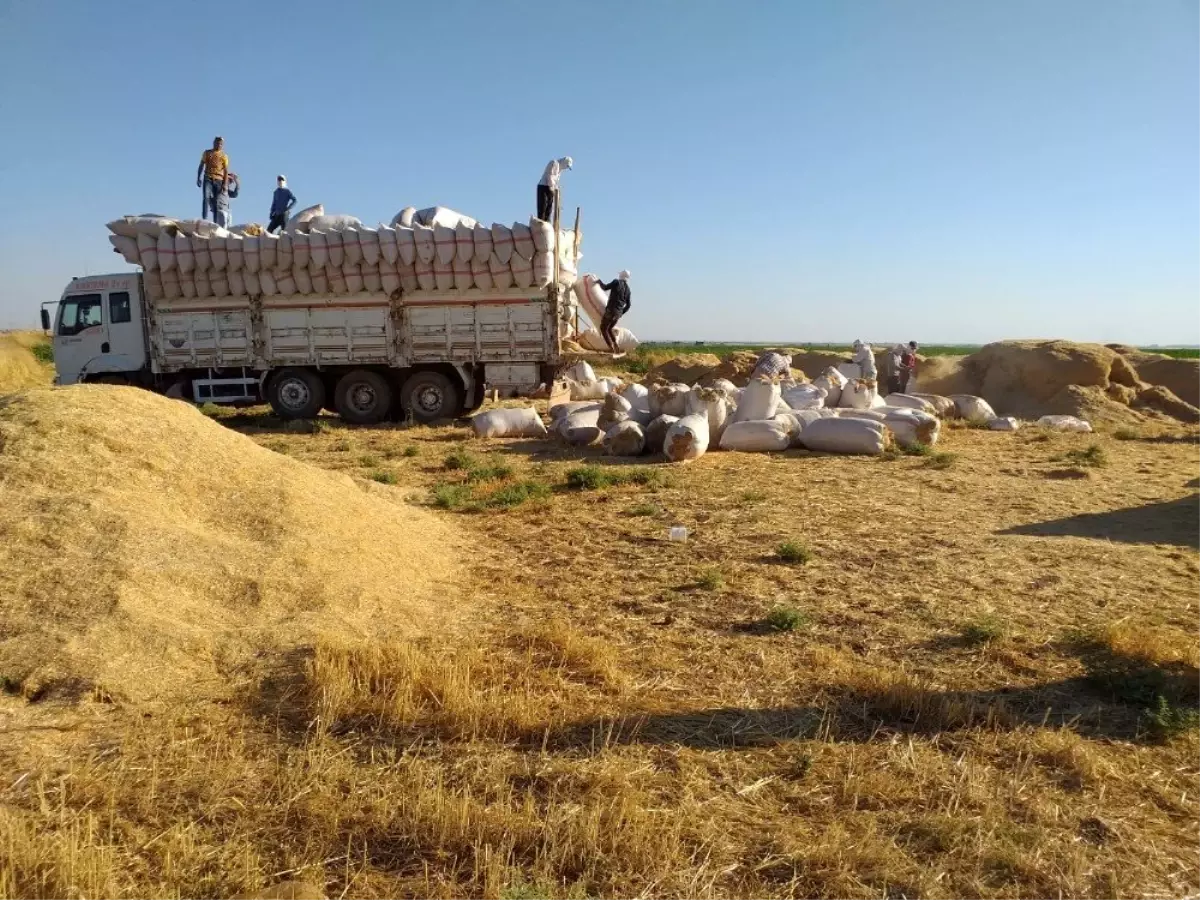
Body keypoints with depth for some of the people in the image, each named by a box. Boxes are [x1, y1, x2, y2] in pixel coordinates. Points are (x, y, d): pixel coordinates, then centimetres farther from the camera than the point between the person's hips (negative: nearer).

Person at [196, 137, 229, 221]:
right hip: (208, 179, 0)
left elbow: (226, 171, 3)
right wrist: (198, 178, 2)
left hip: (219, 180, 0)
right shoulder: (207, 153, 15)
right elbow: (201, 166, 13)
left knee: (216, 201, -3)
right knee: (206, 198, -16)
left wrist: (225, 184, -8)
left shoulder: (224, 156, 12)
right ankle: (204, 219, -25)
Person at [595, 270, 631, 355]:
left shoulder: (617, 282, -6)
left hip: (610, 310, -6)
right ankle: (616, 345, 7)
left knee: (603, 328, 6)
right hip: (618, 313, 6)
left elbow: (605, 288, -4)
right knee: (610, 328, 25)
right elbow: (628, 305, 12)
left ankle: (611, 348, -6)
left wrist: (600, 282, 15)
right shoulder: (628, 289, 12)